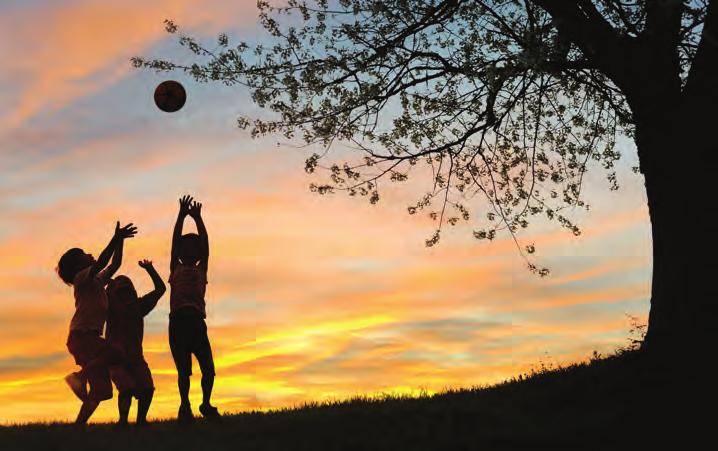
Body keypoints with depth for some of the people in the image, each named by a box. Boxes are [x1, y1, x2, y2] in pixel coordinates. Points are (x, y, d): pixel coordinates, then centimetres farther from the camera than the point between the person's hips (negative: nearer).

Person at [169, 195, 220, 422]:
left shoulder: (201, 269, 19)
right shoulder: (176, 268, 15)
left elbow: (205, 243, 12)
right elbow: (175, 241, 7)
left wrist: (197, 218, 8)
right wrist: (182, 215, 3)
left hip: (197, 321, 2)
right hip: (178, 320, -2)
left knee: (208, 368, -2)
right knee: (183, 369, -2)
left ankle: (206, 404, 16)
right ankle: (185, 407, 7)